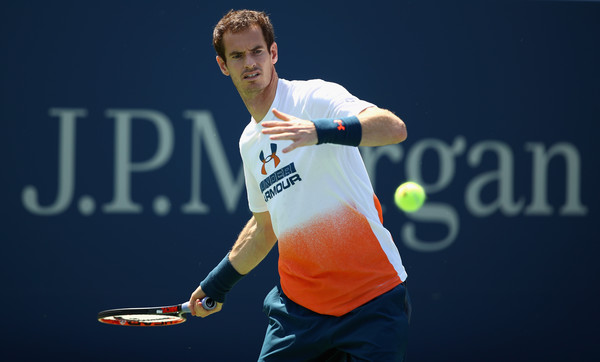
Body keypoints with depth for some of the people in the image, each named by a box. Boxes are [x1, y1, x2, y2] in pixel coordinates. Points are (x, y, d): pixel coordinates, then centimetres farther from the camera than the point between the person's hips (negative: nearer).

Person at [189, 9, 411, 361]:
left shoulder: (314, 97, -8)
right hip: (298, 306, 6)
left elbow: (394, 128, -25)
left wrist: (320, 131, -40)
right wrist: (216, 284, 30)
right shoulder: (249, 141, 15)